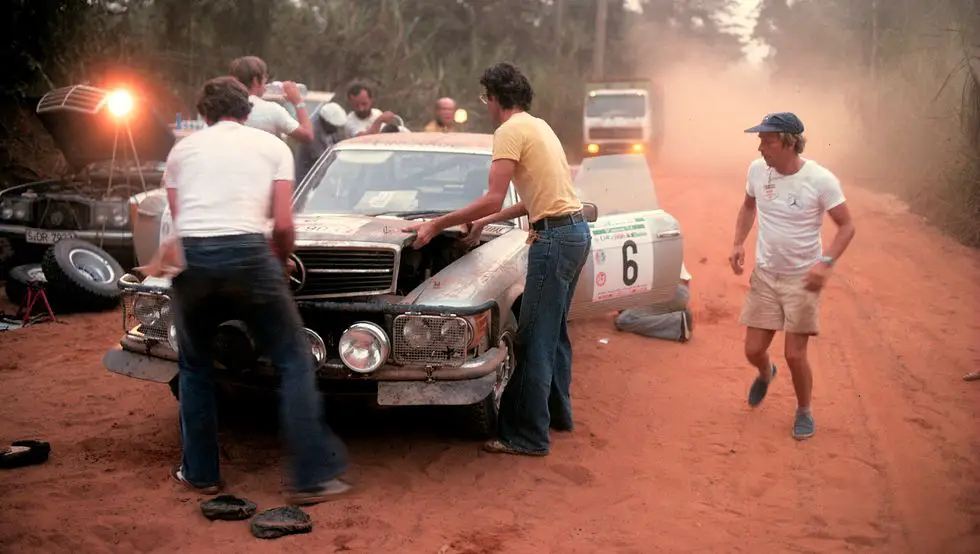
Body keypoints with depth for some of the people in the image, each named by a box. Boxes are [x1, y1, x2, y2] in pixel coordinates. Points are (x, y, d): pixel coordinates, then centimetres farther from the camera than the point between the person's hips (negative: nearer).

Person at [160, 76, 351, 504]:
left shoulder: (181, 150, 21)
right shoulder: (273, 146, 16)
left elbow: (180, 218, 18)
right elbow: (283, 226, 7)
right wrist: (279, 262, 26)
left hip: (190, 259, 2)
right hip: (246, 255, -2)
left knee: (194, 366, 22)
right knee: (293, 361, 8)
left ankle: (200, 473, 26)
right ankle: (312, 477, 4)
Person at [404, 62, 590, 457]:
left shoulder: (510, 131, -11)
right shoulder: (537, 125, 18)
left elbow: (493, 200, -19)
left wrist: (436, 225, -13)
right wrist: (485, 222, 23)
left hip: (555, 237, -10)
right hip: (575, 230, 10)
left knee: (535, 340, -5)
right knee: (554, 331, 21)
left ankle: (529, 436, -1)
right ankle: (557, 412, 33)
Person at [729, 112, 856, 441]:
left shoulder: (821, 180, -20)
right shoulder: (757, 170, -7)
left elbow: (847, 226, -11)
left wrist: (826, 262, -26)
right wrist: (739, 243, 0)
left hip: (802, 280, -4)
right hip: (764, 276, 4)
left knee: (795, 355, -4)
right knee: (754, 350, 6)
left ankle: (804, 412, 23)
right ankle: (765, 374, 44)